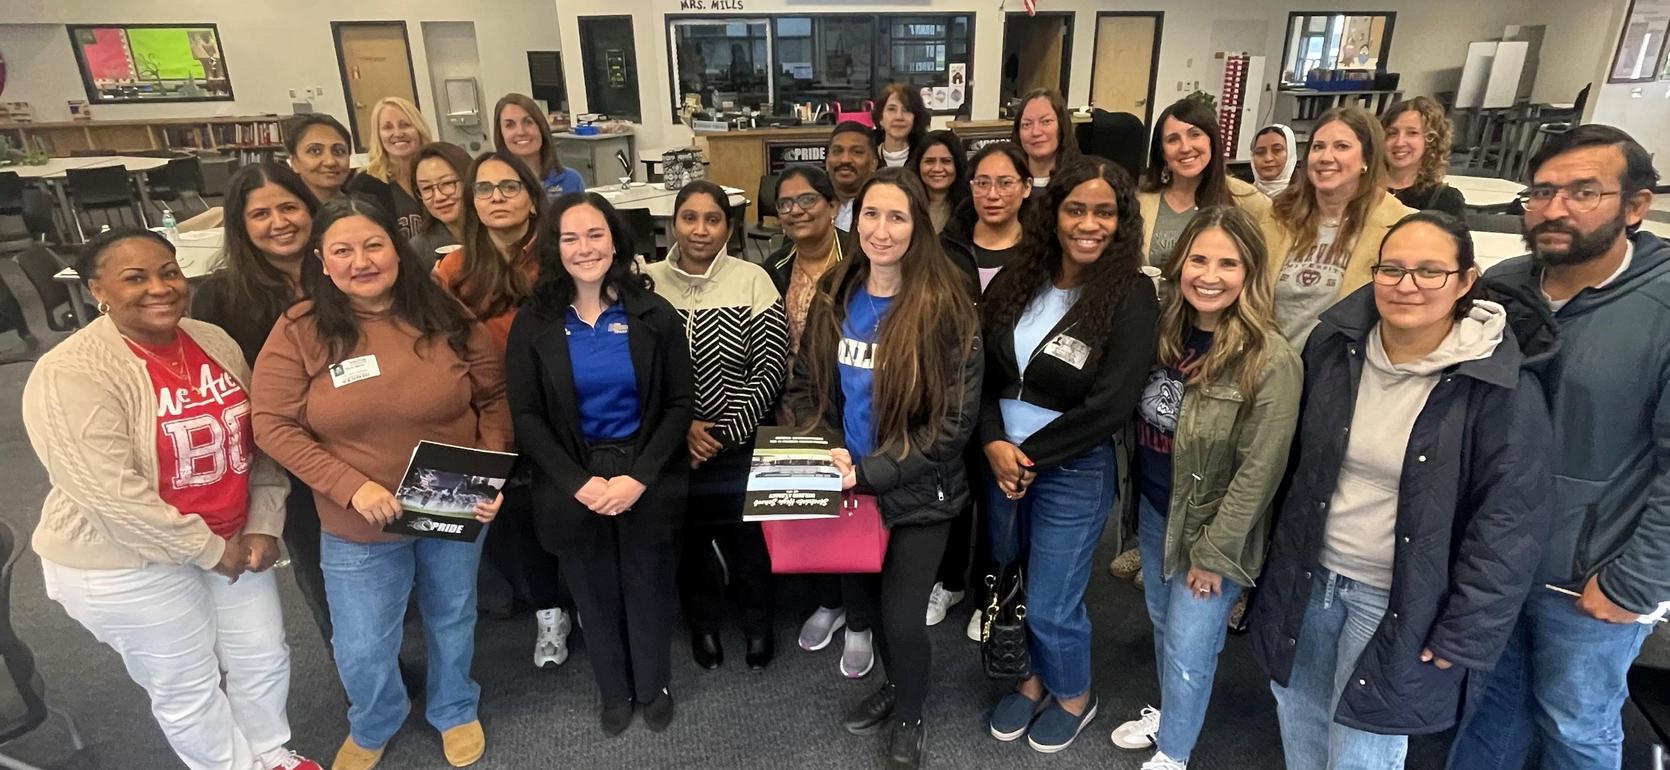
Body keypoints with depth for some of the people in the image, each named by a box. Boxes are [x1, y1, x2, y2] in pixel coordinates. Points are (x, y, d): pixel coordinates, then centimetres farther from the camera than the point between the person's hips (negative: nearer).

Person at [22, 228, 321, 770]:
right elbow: (112, 495, -25)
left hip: (231, 540, 6)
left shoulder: (215, 342, -2)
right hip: (126, 563, -6)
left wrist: (264, 525, -2)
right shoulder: (70, 375, -21)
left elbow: (259, 441, 5)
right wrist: (209, 550, -18)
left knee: (264, 657, 19)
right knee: (186, 684, 12)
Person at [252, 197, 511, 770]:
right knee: (361, 650, 14)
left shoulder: (448, 318, -9)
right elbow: (272, 425, -11)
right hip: (357, 527, -1)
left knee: (453, 621, 22)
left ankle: (454, 711, 51)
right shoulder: (300, 330, -13)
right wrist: (350, 486, -21)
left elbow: (494, 399, -3)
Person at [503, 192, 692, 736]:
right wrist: (578, 482, -16)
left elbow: (678, 405, -6)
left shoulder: (654, 314, -6)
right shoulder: (533, 323, -4)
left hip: (648, 479, 0)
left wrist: (639, 476, -16)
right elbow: (526, 417, -5)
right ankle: (614, 691, 42)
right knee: (595, 594, 17)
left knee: (648, 588, 16)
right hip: (573, 486, 1)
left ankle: (653, 686, 42)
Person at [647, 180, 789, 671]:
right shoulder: (647, 282, -3)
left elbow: (772, 370, -8)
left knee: (745, 535, 6)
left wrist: (724, 432, -12)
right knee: (688, 535, 14)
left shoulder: (752, 280, -6)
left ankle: (759, 624, 35)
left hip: (740, 443, -1)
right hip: (671, 444, 2)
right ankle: (703, 622, 41)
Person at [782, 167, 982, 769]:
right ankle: (897, 682, 52)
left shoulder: (946, 309, -17)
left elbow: (952, 422, -17)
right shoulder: (834, 297, -2)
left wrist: (870, 470, -23)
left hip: (918, 494, -4)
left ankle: (909, 717, 37)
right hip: (849, 485, 5)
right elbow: (804, 386, 6)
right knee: (860, 599, 20)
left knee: (900, 616, 4)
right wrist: (822, 453, -12)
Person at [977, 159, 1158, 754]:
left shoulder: (1131, 295, -12)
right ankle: (1035, 678, 45)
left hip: (1074, 472, -4)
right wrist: (994, 443, -13)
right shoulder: (1016, 282, 1)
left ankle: (1074, 696, 38)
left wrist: (1028, 456, -14)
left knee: (1050, 604, 7)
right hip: (1002, 461, 5)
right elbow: (982, 372, 3)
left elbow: (1110, 406, -17)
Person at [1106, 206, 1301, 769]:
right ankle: (1169, 712, 49)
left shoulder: (1271, 360, -22)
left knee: (1188, 647, 8)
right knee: (1163, 624, 23)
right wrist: (1133, 498, 7)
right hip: (1155, 508, 6)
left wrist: (1213, 552, -15)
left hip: (1210, 527, -6)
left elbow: (1258, 471, -19)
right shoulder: (1166, 329, -4)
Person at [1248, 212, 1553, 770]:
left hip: (1398, 600, -4)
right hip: (1307, 574, 4)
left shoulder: (1503, 391, -17)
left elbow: (1509, 524, -13)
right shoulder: (1333, 346, -5)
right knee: (1298, 714, 21)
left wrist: (1464, 635, -12)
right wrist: (1281, 552, 9)